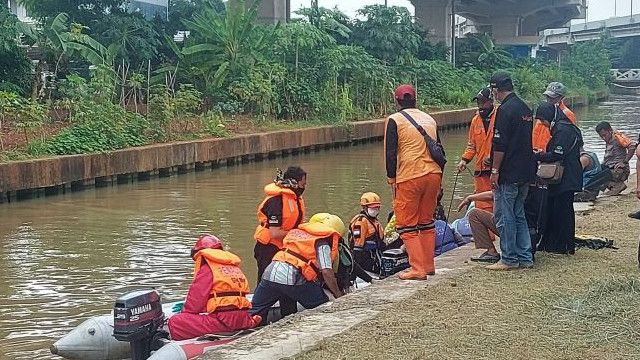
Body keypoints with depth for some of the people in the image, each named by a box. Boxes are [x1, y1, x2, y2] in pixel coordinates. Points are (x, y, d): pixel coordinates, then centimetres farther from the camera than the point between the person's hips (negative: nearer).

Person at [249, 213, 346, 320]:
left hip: (271, 272, 7)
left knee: (254, 314, 16)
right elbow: (326, 271, -7)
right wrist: (338, 294, 1)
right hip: (293, 278, -7)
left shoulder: (297, 231, 25)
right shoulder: (323, 243, 4)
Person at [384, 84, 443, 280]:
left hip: (409, 178, -6)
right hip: (433, 175, 6)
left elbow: (390, 154, -6)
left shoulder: (394, 120, -1)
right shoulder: (429, 119, 16)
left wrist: (392, 181, 0)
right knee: (427, 222, 18)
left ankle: (417, 269, -4)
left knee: (407, 225, 1)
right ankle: (429, 265, 22)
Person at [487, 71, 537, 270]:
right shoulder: (525, 108, 13)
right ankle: (525, 257, 16)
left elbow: (500, 145, -19)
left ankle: (509, 259, 2)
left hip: (508, 174, -9)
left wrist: (495, 170, -14)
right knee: (519, 215, 15)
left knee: (504, 216, -1)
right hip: (526, 172, 9)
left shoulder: (505, 110, -15)